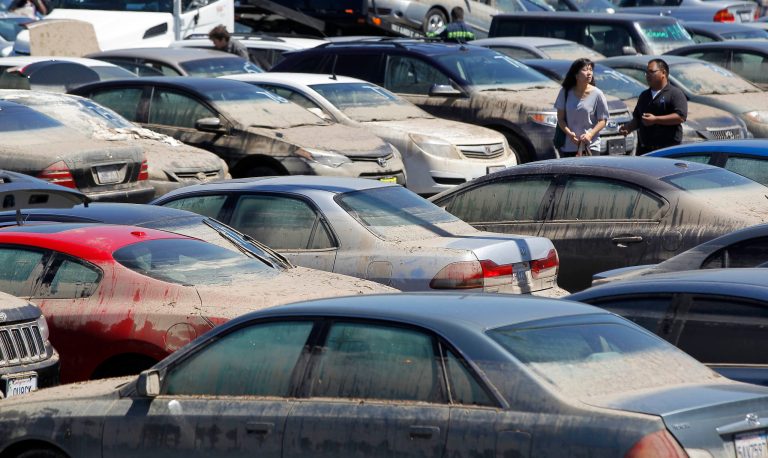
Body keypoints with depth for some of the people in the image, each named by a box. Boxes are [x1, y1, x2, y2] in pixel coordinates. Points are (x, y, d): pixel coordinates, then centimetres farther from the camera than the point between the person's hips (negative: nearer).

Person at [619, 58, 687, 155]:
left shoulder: (675, 94, -2)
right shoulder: (644, 95, 22)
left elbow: (681, 117, -15)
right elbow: (637, 119, 29)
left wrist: (655, 119, -19)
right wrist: (628, 127, 7)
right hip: (644, 149, 7)